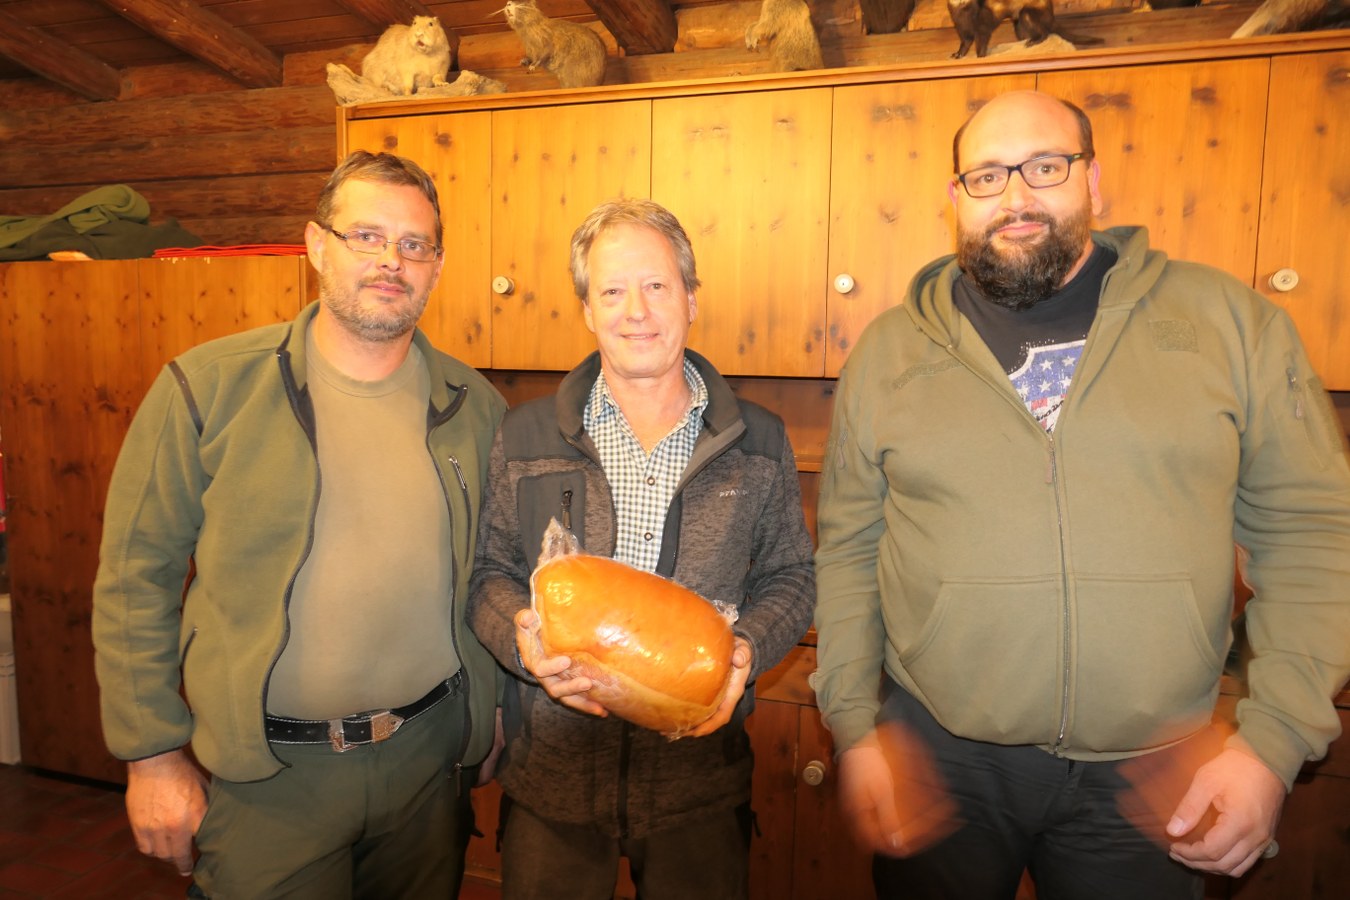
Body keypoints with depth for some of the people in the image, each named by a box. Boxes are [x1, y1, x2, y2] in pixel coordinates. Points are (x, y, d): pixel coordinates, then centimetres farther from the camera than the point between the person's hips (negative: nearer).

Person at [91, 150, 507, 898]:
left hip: (430, 754, 3)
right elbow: (135, 578, -5)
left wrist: (489, 732, 2)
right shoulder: (208, 388, -8)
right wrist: (153, 755, -4)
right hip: (266, 774, -2)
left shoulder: (475, 406, 0)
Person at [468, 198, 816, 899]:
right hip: (552, 770, 0)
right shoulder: (526, 434, 0)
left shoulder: (757, 442, 1)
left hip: (699, 773, 1)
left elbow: (789, 578, 6)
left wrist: (746, 649, -13)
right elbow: (491, 573, 4)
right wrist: (521, 639, -16)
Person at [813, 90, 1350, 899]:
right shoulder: (891, 348, 0)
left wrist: (1275, 740, -6)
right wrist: (855, 728, -1)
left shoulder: (1228, 320, -1)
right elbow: (848, 549, 1)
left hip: (1152, 772, 1)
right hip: (938, 756, 0)